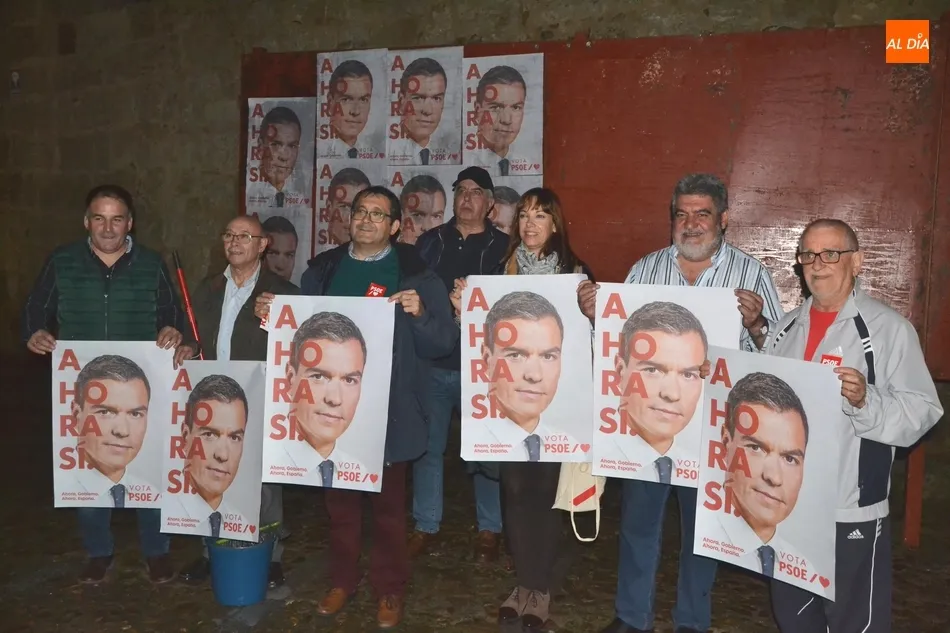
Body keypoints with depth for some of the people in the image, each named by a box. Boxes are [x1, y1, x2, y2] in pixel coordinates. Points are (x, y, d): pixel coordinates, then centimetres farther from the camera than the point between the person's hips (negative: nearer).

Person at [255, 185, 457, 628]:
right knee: (339, 498, 15)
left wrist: (419, 313, -24)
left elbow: (444, 342, -7)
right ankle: (342, 580, 34)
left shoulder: (415, 274, -3)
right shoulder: (323, 269, 8)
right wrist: (274, 313, -3)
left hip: (387, 410, -3)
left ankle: (390, 588, 27)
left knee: (388, 502, 9)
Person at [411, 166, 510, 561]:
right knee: (427, 446, 9)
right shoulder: (430, 241, 10)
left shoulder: (502, 247, 1)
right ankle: (425, 526, 24)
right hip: (432, 362, 3)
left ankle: (489, 529, 23)